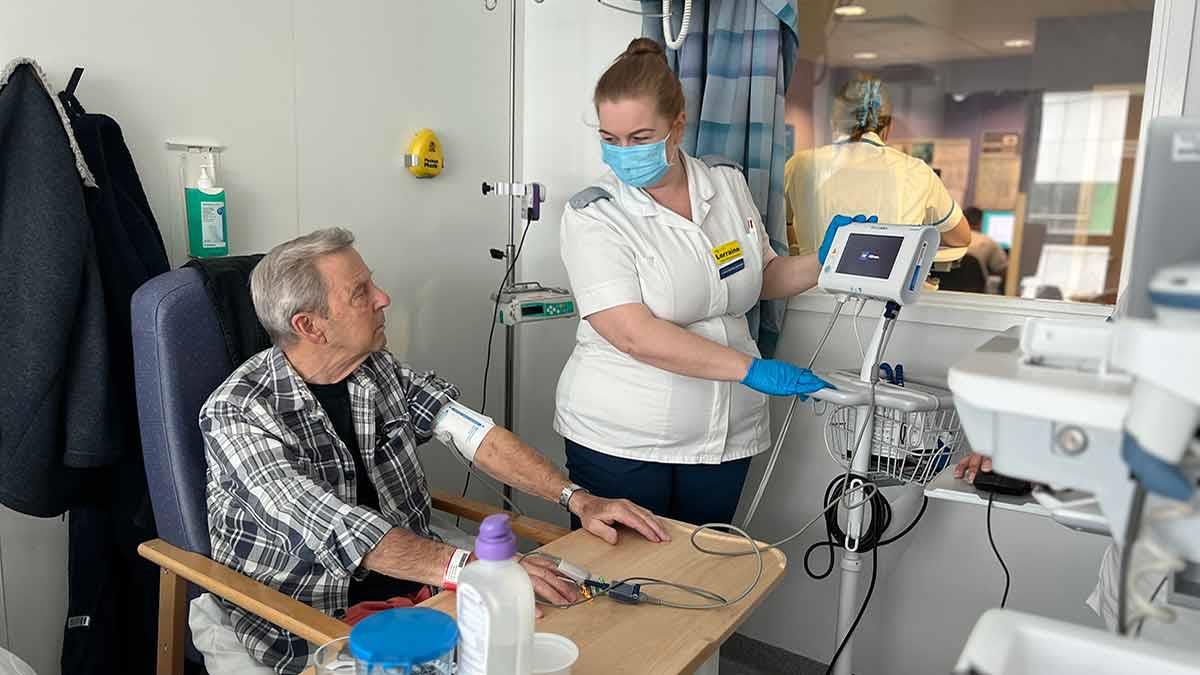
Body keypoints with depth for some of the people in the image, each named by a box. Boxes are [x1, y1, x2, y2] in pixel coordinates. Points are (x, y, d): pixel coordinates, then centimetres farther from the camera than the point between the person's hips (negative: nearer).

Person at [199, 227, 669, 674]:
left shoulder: (379, 369, 1)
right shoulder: (238, 412, -18)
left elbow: (476, 434, -4)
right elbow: (333, 529, -29)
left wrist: (576, 498, -15)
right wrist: (468, 568, -39)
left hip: (410, 582, 6)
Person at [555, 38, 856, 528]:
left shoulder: (728, 182, 1)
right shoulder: (593, 215, -13)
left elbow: (763, 278, 16)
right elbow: (633, 334, -23)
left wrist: (824, 262, -2)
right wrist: (751, 369, -25)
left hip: (723, 436, 4)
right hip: (620, 439, -4)